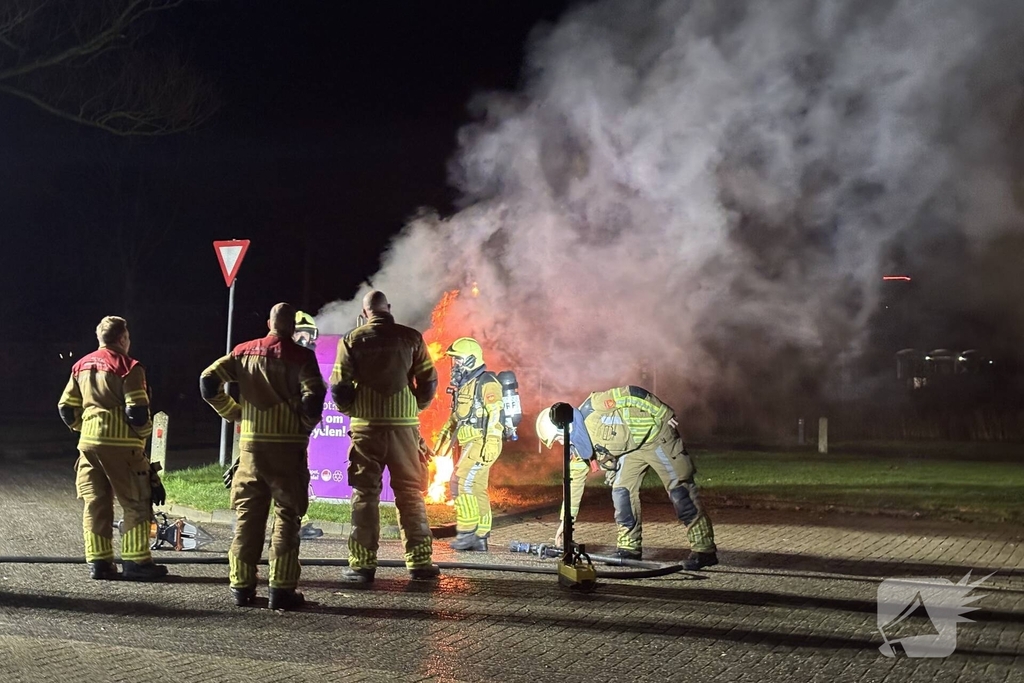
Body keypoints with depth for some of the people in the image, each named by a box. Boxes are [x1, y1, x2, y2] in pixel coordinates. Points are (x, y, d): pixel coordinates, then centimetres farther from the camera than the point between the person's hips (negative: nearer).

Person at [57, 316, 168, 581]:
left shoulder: (82, 366, 11)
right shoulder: (127, 367, -10)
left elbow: (66, 408, 13)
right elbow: (136, 411, -16)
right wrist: (144, 430, 2)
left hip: (89, 444, 7)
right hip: (120, 444, -7)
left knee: (95, 503, 11)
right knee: (137, 504, 1)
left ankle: (98, 562, 12)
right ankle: (136, 562, -1)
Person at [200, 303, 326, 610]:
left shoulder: (244, 351, 6)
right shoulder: (301, 356, -6)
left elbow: (208, 381, 2)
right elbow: (313, 399, -17)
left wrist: (232, 412, 13)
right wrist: (307, 424, 2)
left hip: (251, 445, 3)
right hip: (288, 446, -3)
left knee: (247, 516, 11)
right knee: (287, 516, 3)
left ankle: (242, 586, 12)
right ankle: (282, 589, 0)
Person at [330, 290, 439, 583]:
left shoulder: (352, 340, 0)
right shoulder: (411, 337, 2)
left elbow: (338, 386, -3)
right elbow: (429, 381, 2)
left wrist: (350, 411, 15)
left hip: (366, 426, -1)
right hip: (404, 425, 1)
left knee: (365, 493, 6)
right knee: (410, 492, 9)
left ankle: (362, 564, 5)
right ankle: (419, 561, 9)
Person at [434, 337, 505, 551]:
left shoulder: (486, 383, -13)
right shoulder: (463, 384, 17)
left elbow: (495, 416, -20)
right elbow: (456, 416, 26)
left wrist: (490, 446, -26)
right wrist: (443, 439, 25)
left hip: (482, 443, -10)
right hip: (470, 444, 10)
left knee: (462, 482, -15)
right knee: (477, 488, 9)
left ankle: (467, 532, -9)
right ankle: (480, 538, 13)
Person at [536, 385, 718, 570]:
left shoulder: (593, 408, -27)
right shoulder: (577, 445, -1)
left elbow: (633, 394, -24)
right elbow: (575, 480, 6)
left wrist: (665, 415, -19)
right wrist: (566, 520, 6)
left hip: (655, 436, -8)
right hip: (630, 448, 8)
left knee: (679, 490, -10)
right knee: (621, 491, -3)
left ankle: (704, 550, -10)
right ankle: (629, 548, 7)